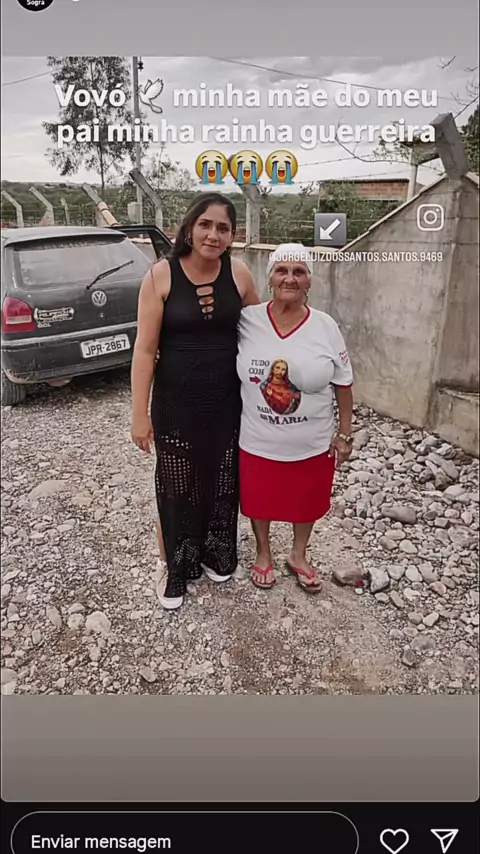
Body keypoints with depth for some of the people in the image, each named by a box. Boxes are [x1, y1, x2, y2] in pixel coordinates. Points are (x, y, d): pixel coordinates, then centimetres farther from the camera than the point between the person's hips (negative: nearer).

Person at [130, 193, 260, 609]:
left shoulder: (239, 273, -4)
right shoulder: (161, 275, -12)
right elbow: (145, 349, -10)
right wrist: (140, 414, -11)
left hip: (227, 401, 3)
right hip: (176, 403, -3)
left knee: (223, 481, 17)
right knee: (176, 485, 10)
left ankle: (215, 554, 43)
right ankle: (172, 564, 34)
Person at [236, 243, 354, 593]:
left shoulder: (326, 327, -10)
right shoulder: (247, 321, -11)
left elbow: (343, 383, -2)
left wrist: (345, 433, 0)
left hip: (313, 444, 1)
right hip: (258, 442, 0)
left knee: (307, 503, 20)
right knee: (259, 501, 19)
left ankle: (299, 555, 48)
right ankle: (264, 553, 48)